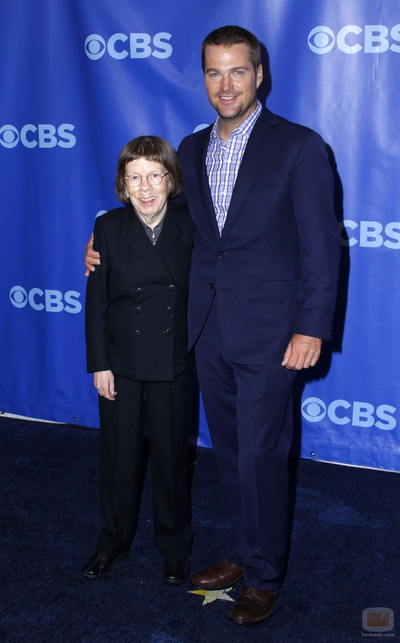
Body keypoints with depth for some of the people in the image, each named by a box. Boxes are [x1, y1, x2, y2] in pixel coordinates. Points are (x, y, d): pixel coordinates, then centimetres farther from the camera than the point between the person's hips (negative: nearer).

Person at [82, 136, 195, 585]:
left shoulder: (190, 226, -6)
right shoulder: (108, 228, -7)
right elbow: (96, 302, -4)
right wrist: (99, 364, -6)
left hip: (174, 365, 0)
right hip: (121, 363, 0)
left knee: (171, 456, 13)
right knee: (119, 456, 13)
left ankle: (174, 546, 33)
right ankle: (114, 540, 34)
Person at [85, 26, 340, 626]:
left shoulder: (299, 146, -8)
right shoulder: (192, 149, 9)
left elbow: (322, 244, -9)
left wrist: (312, 328, -13)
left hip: (267, 332, -5)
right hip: (209, 329, 6)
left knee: (260, 456, 2)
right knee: (229, 451, 16)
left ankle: (263, 577, 21)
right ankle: (240, 552, 35)